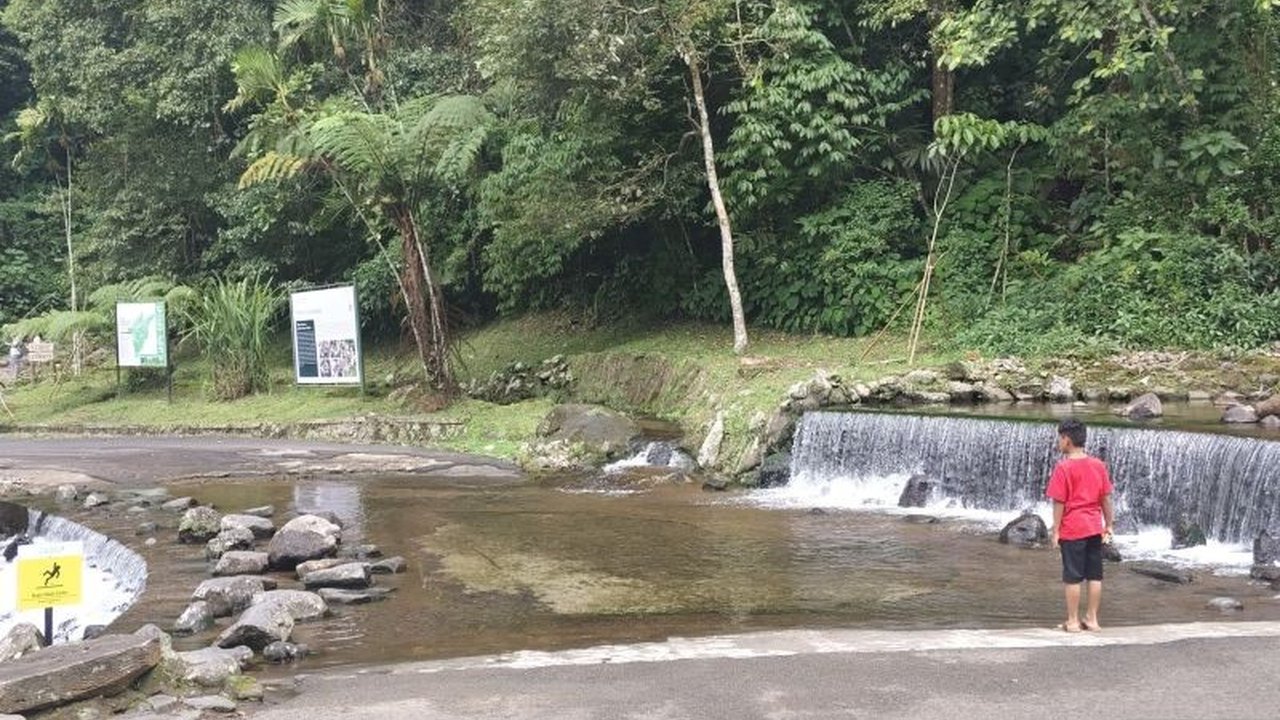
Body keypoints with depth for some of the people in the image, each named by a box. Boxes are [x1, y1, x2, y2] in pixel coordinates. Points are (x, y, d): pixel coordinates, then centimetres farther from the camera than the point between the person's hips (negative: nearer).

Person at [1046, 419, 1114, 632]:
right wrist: (1109, 525, 14)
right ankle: (1092, 619, 15)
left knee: (1072, 577, 1)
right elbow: (1106, 498, 7)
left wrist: (1055, 530, -6)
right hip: (1094, 528, 5)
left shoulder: (1064, 467, -12)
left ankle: (1072, 621, 5)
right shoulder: (1098, 465, 4)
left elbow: (1059, 502, -11)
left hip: (1072, 529, -5)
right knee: (1095, 575, 10)